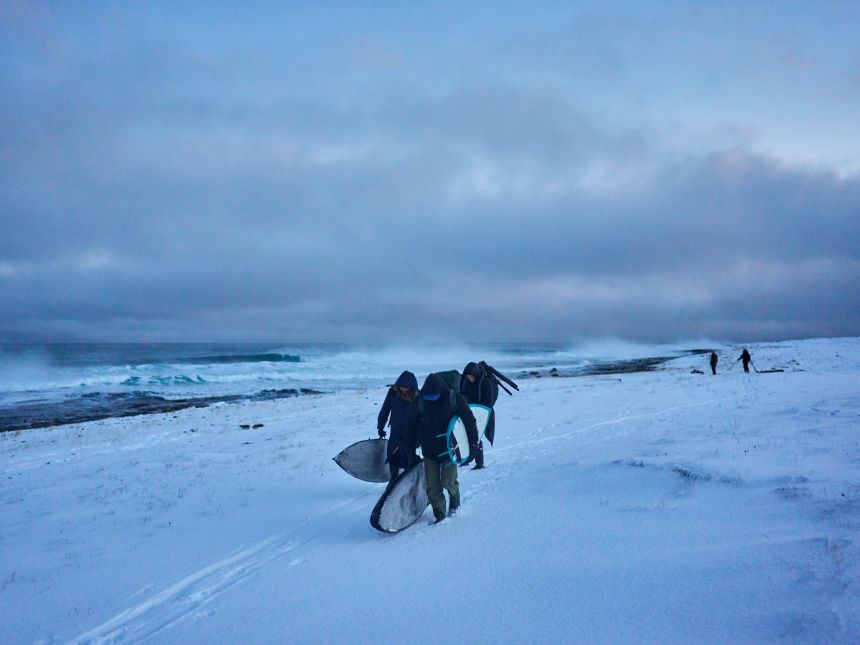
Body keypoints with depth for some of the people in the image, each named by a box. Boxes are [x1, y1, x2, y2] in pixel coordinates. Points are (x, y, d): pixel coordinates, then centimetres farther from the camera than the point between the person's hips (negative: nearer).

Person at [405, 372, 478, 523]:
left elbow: (469, 421, -4)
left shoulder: (454, 398, -12)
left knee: (448, 481, -9)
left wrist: (473, 445, -4)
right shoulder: (419, 401, -6)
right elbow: (411, 427, 3)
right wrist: (411, 451, 3)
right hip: (429, 450, 2)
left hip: (450, 448, -2)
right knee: (432, 486, 0)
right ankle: (439, 515, 17)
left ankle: (454, 496, 26)